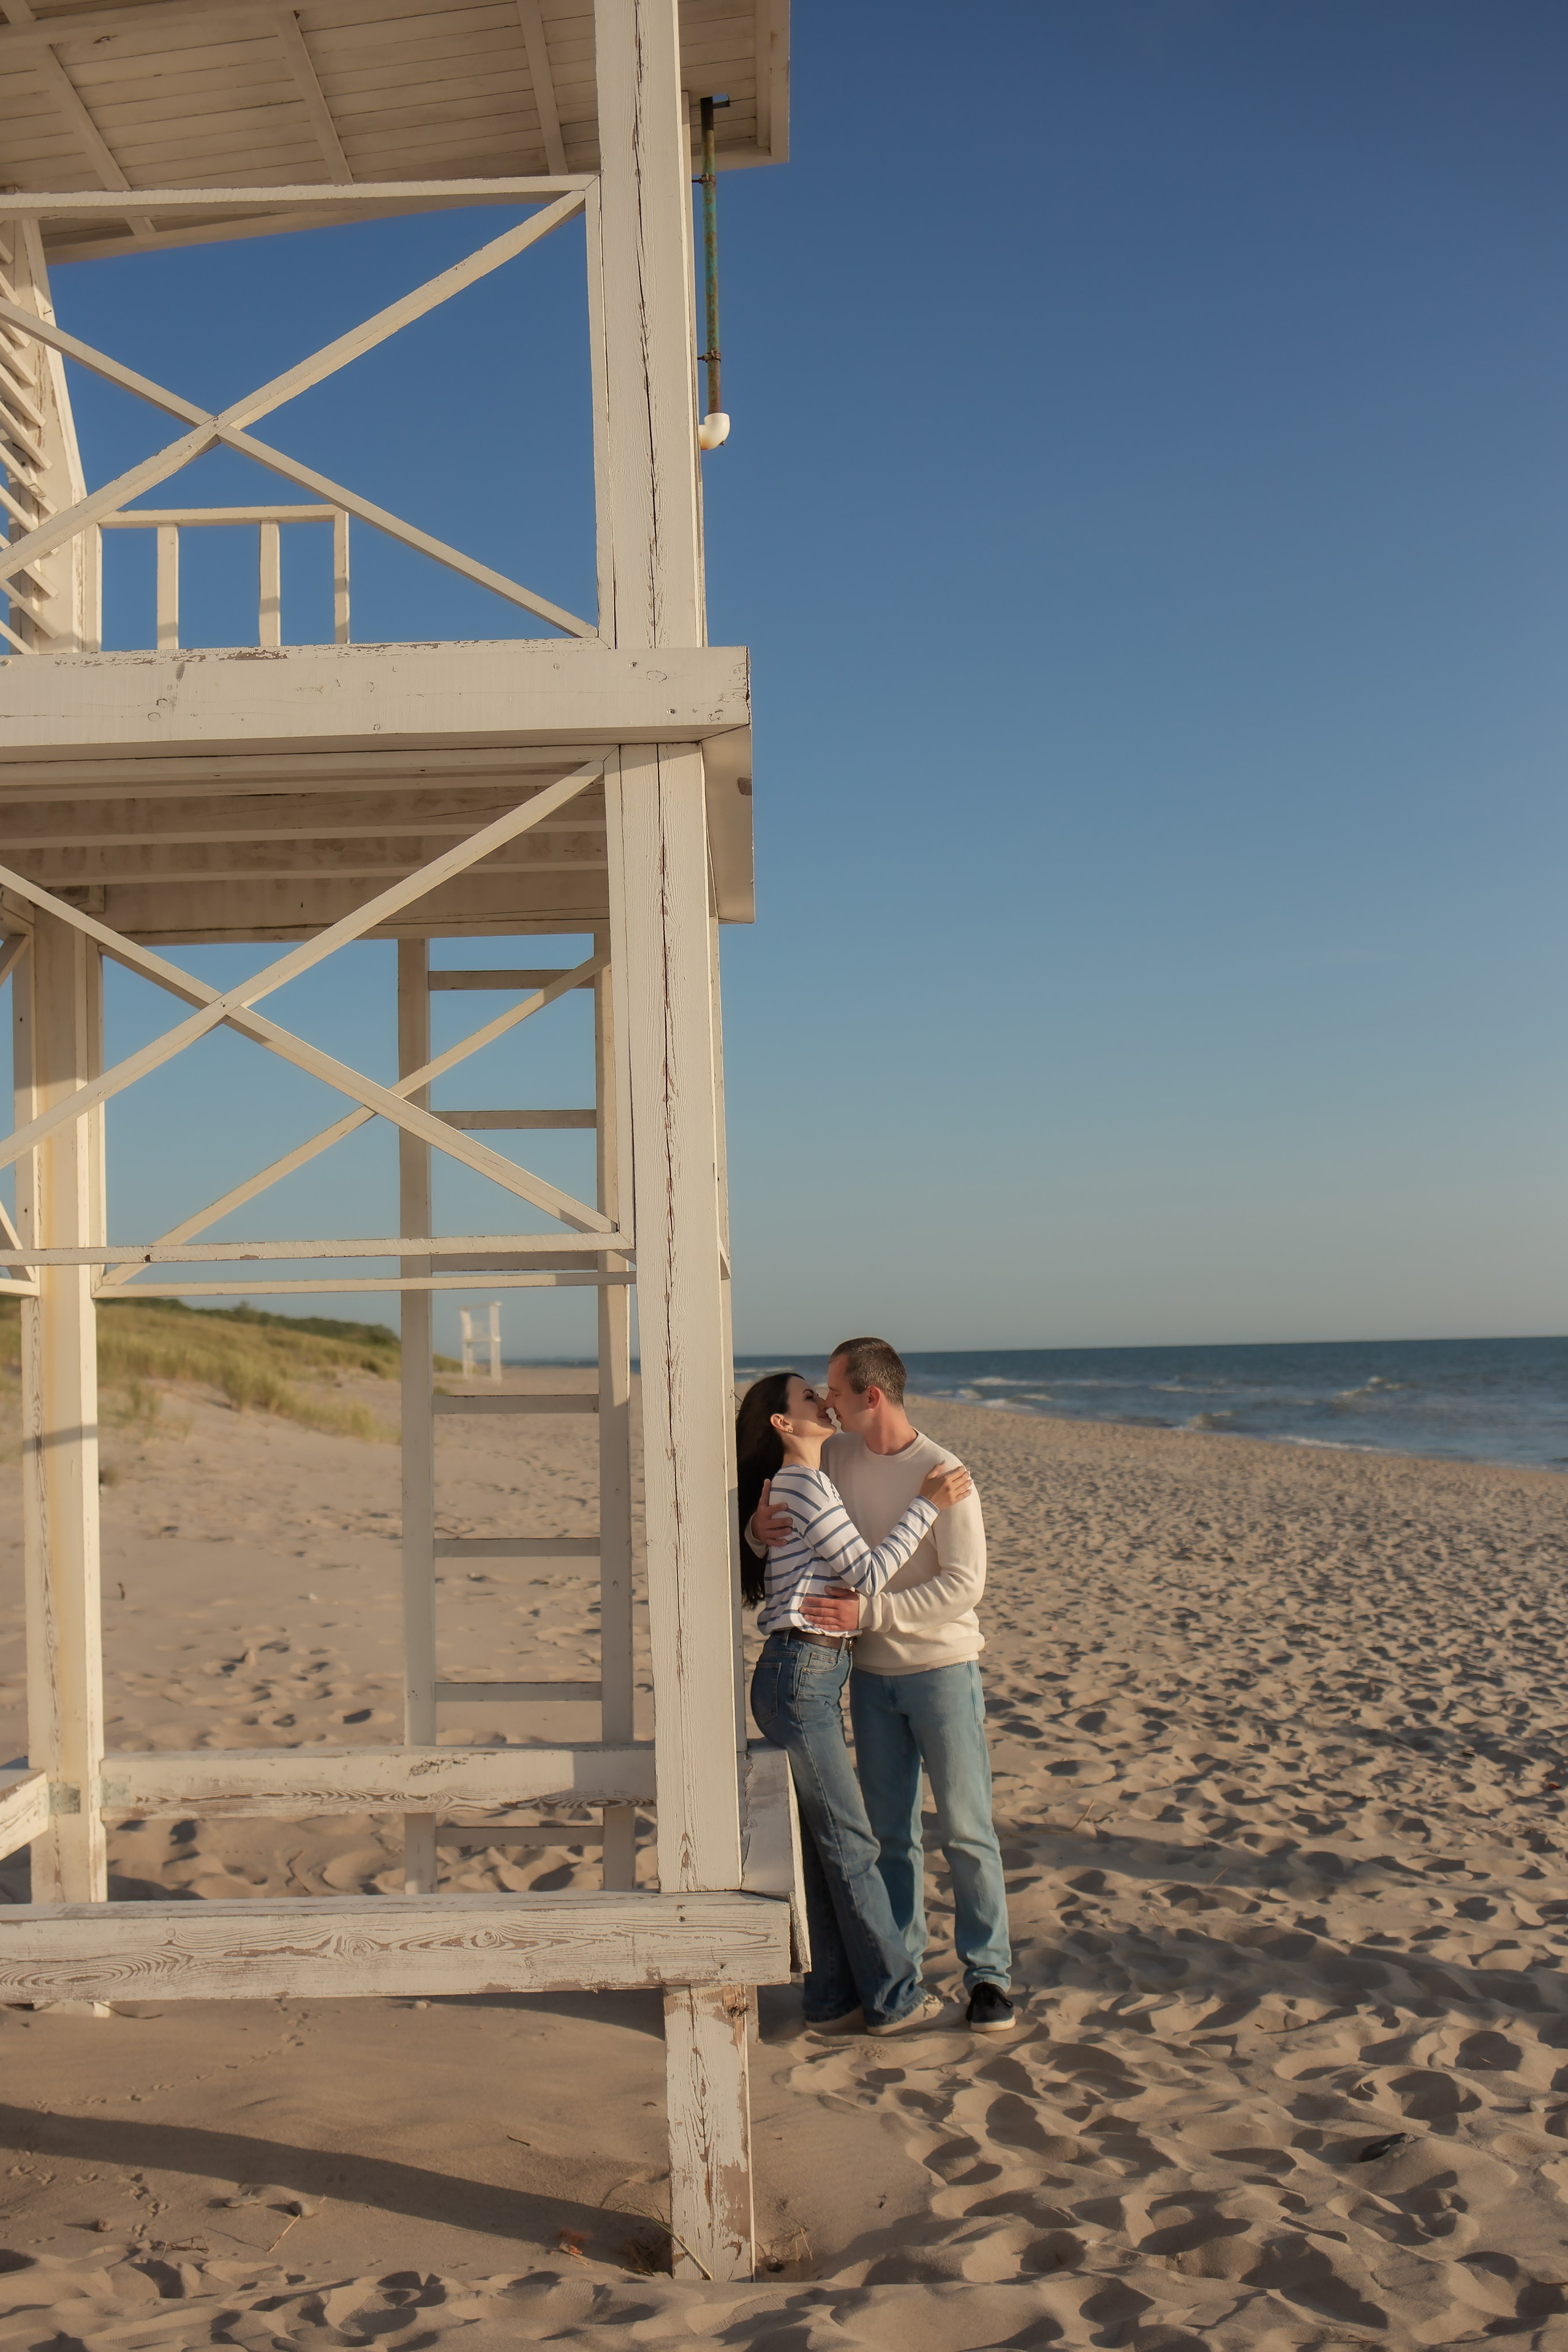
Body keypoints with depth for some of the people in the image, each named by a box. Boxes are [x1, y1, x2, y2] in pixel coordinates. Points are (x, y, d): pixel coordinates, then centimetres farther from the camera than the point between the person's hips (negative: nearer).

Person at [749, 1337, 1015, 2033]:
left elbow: (963, 1584, -19)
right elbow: (779, 1510, 13)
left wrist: (867, 1611, -24)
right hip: (871, 1674, 5)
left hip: (942, 1669, -5)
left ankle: (988, 1974, 11)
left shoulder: (941, 1473, -16)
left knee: (965, 1830, 0)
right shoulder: (835, 1456, 1)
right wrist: (758, 1528, -11)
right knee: (889, 1832, 12)